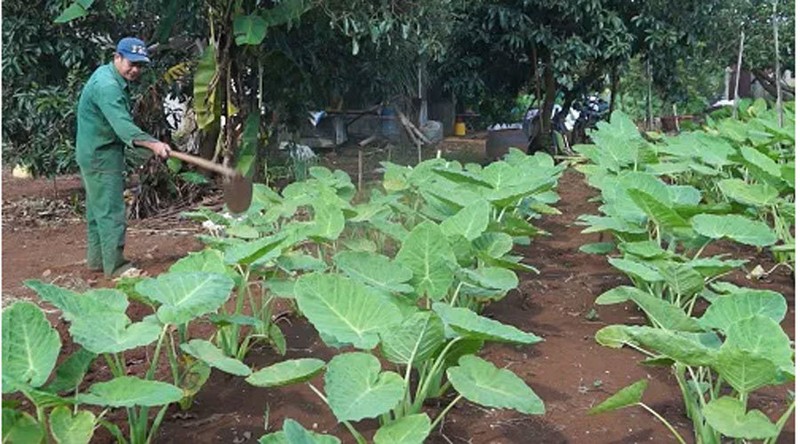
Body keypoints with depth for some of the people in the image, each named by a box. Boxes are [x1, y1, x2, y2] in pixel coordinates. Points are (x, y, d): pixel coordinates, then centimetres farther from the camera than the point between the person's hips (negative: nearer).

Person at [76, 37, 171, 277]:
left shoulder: (106, 74, 9)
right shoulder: (107, 86, -24)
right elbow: (122, 125, -38)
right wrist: (153, 144, -49)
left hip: (94, 153, 11)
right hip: (101, 155, -11)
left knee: (98, 208, 17)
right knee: (111, 210, -6)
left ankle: (96, 259, 28)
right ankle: (115, 265, 0)